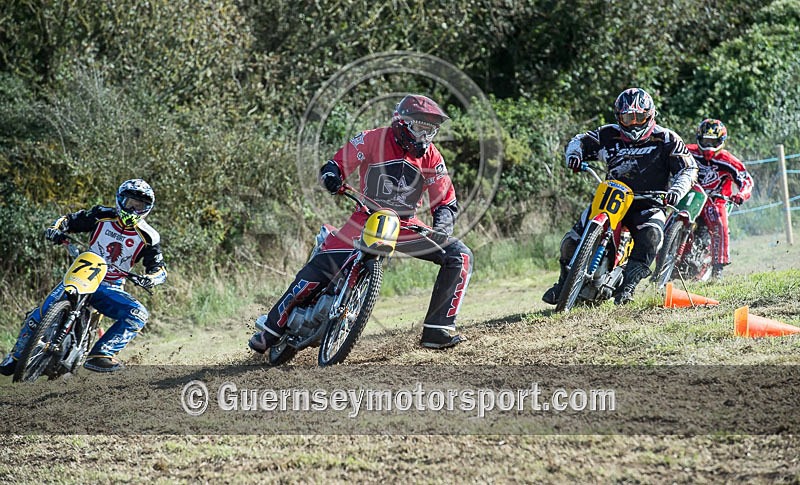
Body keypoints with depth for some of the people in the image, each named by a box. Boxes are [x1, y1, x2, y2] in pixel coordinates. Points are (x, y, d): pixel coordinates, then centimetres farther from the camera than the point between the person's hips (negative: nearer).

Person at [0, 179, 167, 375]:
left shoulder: (148, 237, -3)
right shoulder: (102, 216, 0)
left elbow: (159, 268, -4)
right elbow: (69, 219, 7)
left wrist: (151, 278, -28)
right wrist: (55, 229, -16)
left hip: (111, 288, 1)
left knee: (138, 315, -27)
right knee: (41, 314, -19)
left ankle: (100, 355, -30)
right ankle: (16, 356, 3)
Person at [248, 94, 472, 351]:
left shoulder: (431, 157, -1)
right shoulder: (373, 139, -9)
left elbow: (446, 201, 1)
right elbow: (337, 164, -6)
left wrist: (443, 224, -21)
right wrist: (331, 176, -30)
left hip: (406, 225, 4)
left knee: (459, 256, -13)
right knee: (322, 265, -23)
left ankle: (438, 330, -13)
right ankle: (273, 326, -9)